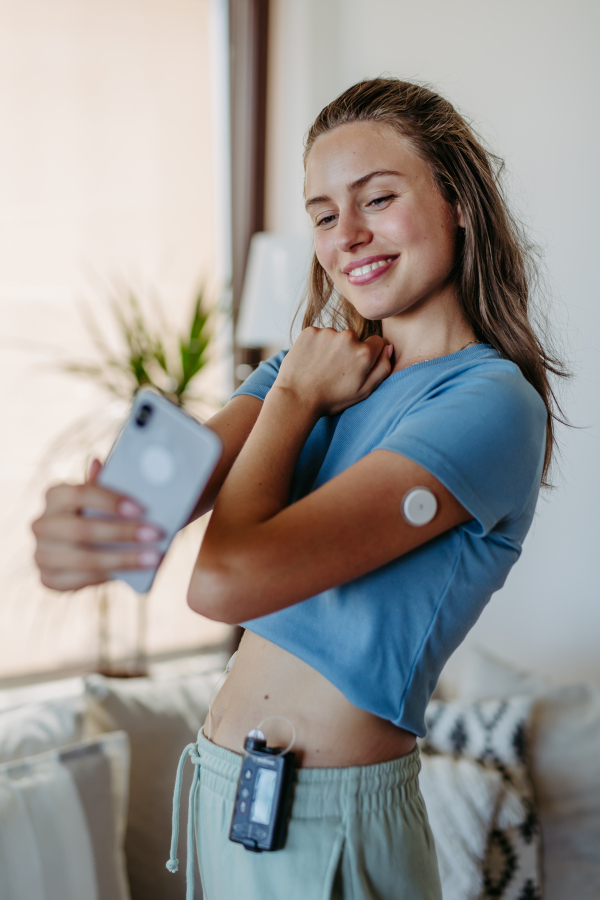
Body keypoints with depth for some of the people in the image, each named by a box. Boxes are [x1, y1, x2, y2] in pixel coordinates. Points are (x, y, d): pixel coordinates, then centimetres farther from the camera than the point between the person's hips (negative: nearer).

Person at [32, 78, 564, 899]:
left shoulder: (493, 403, -19)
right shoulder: (317, 363, 4)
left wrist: (298, 395, -14)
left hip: (334, 818, -6)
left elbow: (226, 579, -27)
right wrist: (86, 510, -36)